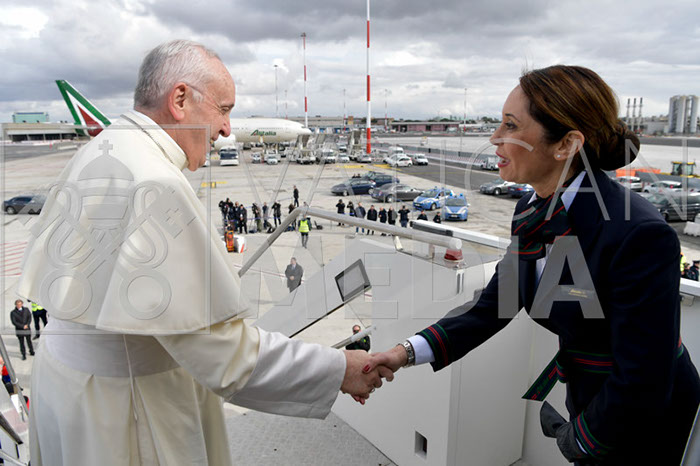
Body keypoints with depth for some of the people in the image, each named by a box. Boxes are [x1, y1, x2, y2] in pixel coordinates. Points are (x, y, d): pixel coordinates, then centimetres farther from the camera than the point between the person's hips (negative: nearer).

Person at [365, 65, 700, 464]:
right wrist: (410, 351, -14)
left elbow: (642, 386, -27)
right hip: (585, 398, 6)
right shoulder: (533, 213, -8)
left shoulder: (639, 235, -32)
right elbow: (492, 307, -3)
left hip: (646, 432, -6)